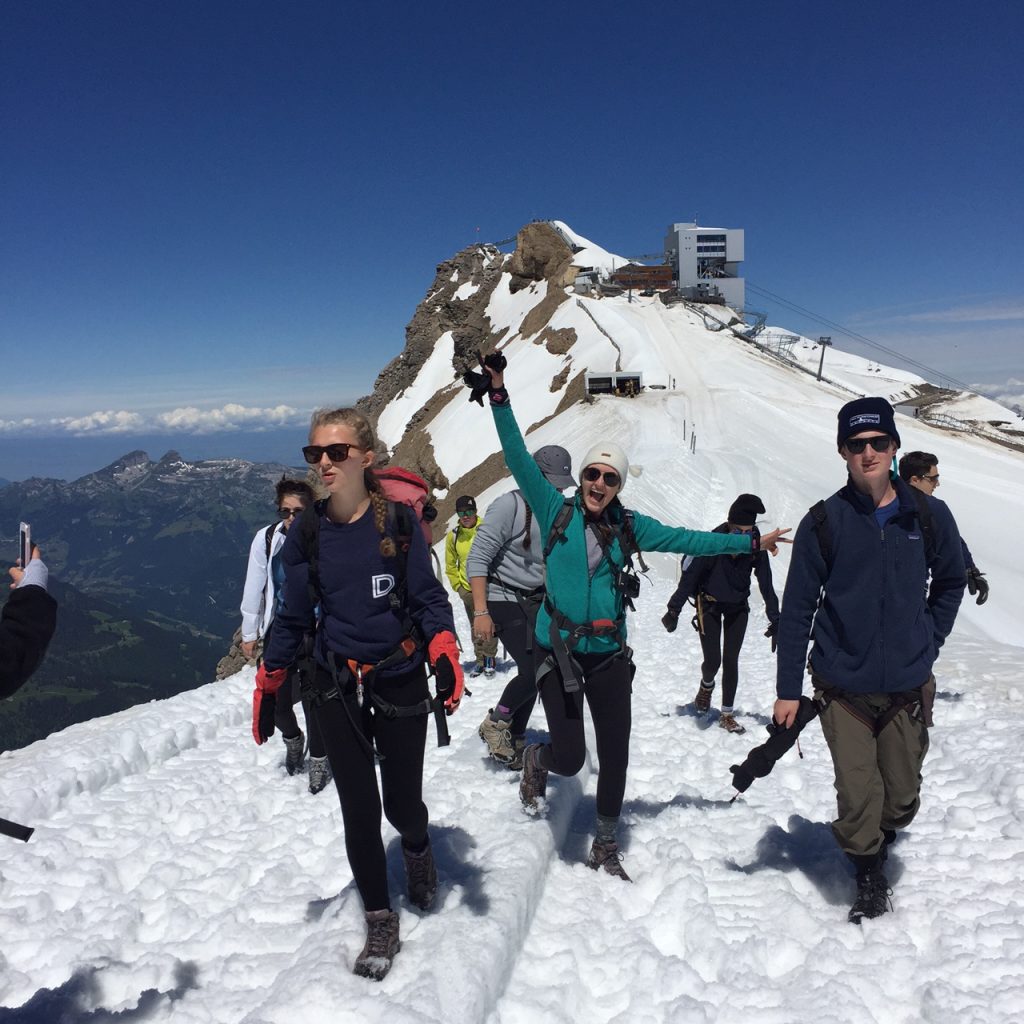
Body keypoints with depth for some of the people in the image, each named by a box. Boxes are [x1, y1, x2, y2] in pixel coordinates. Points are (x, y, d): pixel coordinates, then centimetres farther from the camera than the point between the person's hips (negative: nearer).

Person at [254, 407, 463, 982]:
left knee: (401, 805, 8)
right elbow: (294, 618, 6)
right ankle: (381, 924, 25)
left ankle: (418, 849, 45)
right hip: (338, 688, 2)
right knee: (359, 812, 4)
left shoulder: (399, 521, -9)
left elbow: (430, 598, -5)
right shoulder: (306, 533, -3)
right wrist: (269, 687, 4)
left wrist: (444, 654, -21)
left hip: (401, 683, -1)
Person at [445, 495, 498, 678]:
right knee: (475, 628, 11)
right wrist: (457, 586, 7)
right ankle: (480, 660, 24)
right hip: (468, 590, 3)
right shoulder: (453, 536, 0)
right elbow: (450, 565, 12)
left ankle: (489, 659, 13)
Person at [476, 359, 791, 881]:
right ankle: (535, 757, 34)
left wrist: (749, 542, 12)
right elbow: (519, 459, -9)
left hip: (609, 658, 3)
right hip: (557, 654, -3)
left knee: (615, 757, 10)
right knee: (570, 758, -4)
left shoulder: (629, 527, 4)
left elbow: (685, 539, 10)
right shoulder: (555, 511, -3)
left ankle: (606, 846, 33)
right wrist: (498, 395, -16)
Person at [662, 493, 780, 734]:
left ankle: (727, 714, 18)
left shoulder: (756, 547, -19)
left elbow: (766, 584, -10)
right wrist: (674, 610, -19)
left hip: (738, 606, 2)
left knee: (731, 661, 3)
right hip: (710, 604, -2)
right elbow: (689, 576, -20)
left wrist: (775, 619, -10)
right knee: (712, 660, -6)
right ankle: (706, 685, 30)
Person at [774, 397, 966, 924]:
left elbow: (951, 582, 17)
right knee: (858, 795, -1)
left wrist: (928, 642, 7)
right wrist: (788, 689, -3)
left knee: (901, 796, 12)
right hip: (843, 687, -2)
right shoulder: (824, 521, -8)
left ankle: (877, 845, 44)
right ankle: (868, 877, 26)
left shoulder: (929, 515, -2)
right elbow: (797, 609, -3)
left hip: (908, 686, 2)